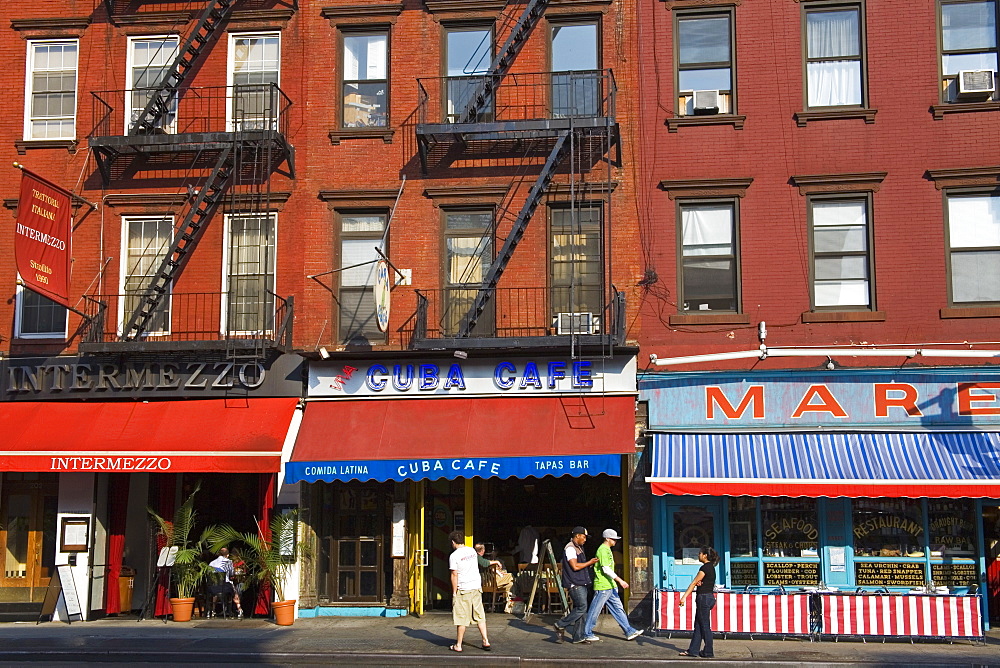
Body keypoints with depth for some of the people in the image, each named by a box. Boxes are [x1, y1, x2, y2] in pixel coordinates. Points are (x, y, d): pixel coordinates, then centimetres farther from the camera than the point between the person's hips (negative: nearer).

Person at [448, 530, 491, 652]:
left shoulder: (454, 556, -10)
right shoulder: (472, 551, 9)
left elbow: (454, 575, -13)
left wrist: (454, 592, -6)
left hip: (463, 589, -6)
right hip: (476, 587, 6)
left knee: (462, 618, 0)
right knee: (479, 616, 10)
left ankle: (458, 645, 6)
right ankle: (486, 641, 7)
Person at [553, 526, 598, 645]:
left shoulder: (578, 548, 20)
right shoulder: (570, 548, -12)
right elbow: (575, 566, -20)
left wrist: (590, 564, 11)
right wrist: (589, 563, -10)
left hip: (581, 583, 10)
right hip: (575, 584, -10)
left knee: (579, 609, 8)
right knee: (581, 607, -13)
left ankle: (578, 637, 10)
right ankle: (561, 625, -3)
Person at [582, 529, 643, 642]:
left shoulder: (607, 550, 17)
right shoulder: (603, 550, -14)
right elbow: (606, 569, -22)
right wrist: (620, 580, -24)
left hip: (611, 586, 10)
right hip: (602, 587, -10)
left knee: (618, 609, 8)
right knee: (594, 611, -1)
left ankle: (629, 632, 9)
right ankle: (587, 634, 7)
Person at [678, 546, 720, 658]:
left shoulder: (705, 568, -15)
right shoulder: (711, 567, 14)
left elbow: (694, 583, -16)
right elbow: (696, 582, 15)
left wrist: (684, 597, -15)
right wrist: (698, 582, -9)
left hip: (704, 598, -10)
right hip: (709, 597, 10)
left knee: (705, 626, -2)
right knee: (698, 625, 11)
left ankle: (708, 652, 4)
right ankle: (693, 650, 14)